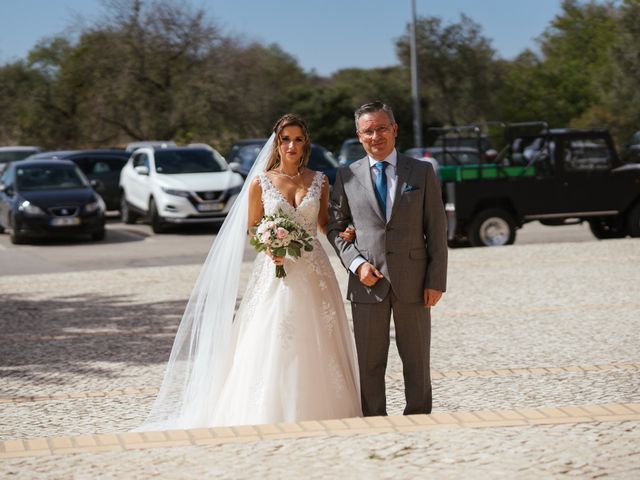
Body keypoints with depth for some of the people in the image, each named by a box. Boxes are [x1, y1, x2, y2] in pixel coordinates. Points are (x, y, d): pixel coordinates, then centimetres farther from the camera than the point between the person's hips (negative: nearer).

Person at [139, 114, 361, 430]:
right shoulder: (260, 182, 2)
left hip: (314, 274, 2)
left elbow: (324, 225, 15)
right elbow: (252, 230, 7)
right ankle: (272, 421, -2)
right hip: (275, 275, -2)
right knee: (270, 348, -7)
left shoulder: (319, 181, 8)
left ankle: (318, 420, 8)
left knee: (316, 351, 1)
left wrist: (344, 235, -6)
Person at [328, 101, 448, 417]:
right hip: (367, 282, 0)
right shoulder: (348, 177, 6)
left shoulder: (422, 172, 4)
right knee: (369, 364, 3)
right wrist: (356, 263, -8)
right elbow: (335, 228, 9)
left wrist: (436, 281, -4)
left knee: (417, 362, 6)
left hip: (412, 282, 0)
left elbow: (436, 230, 3)